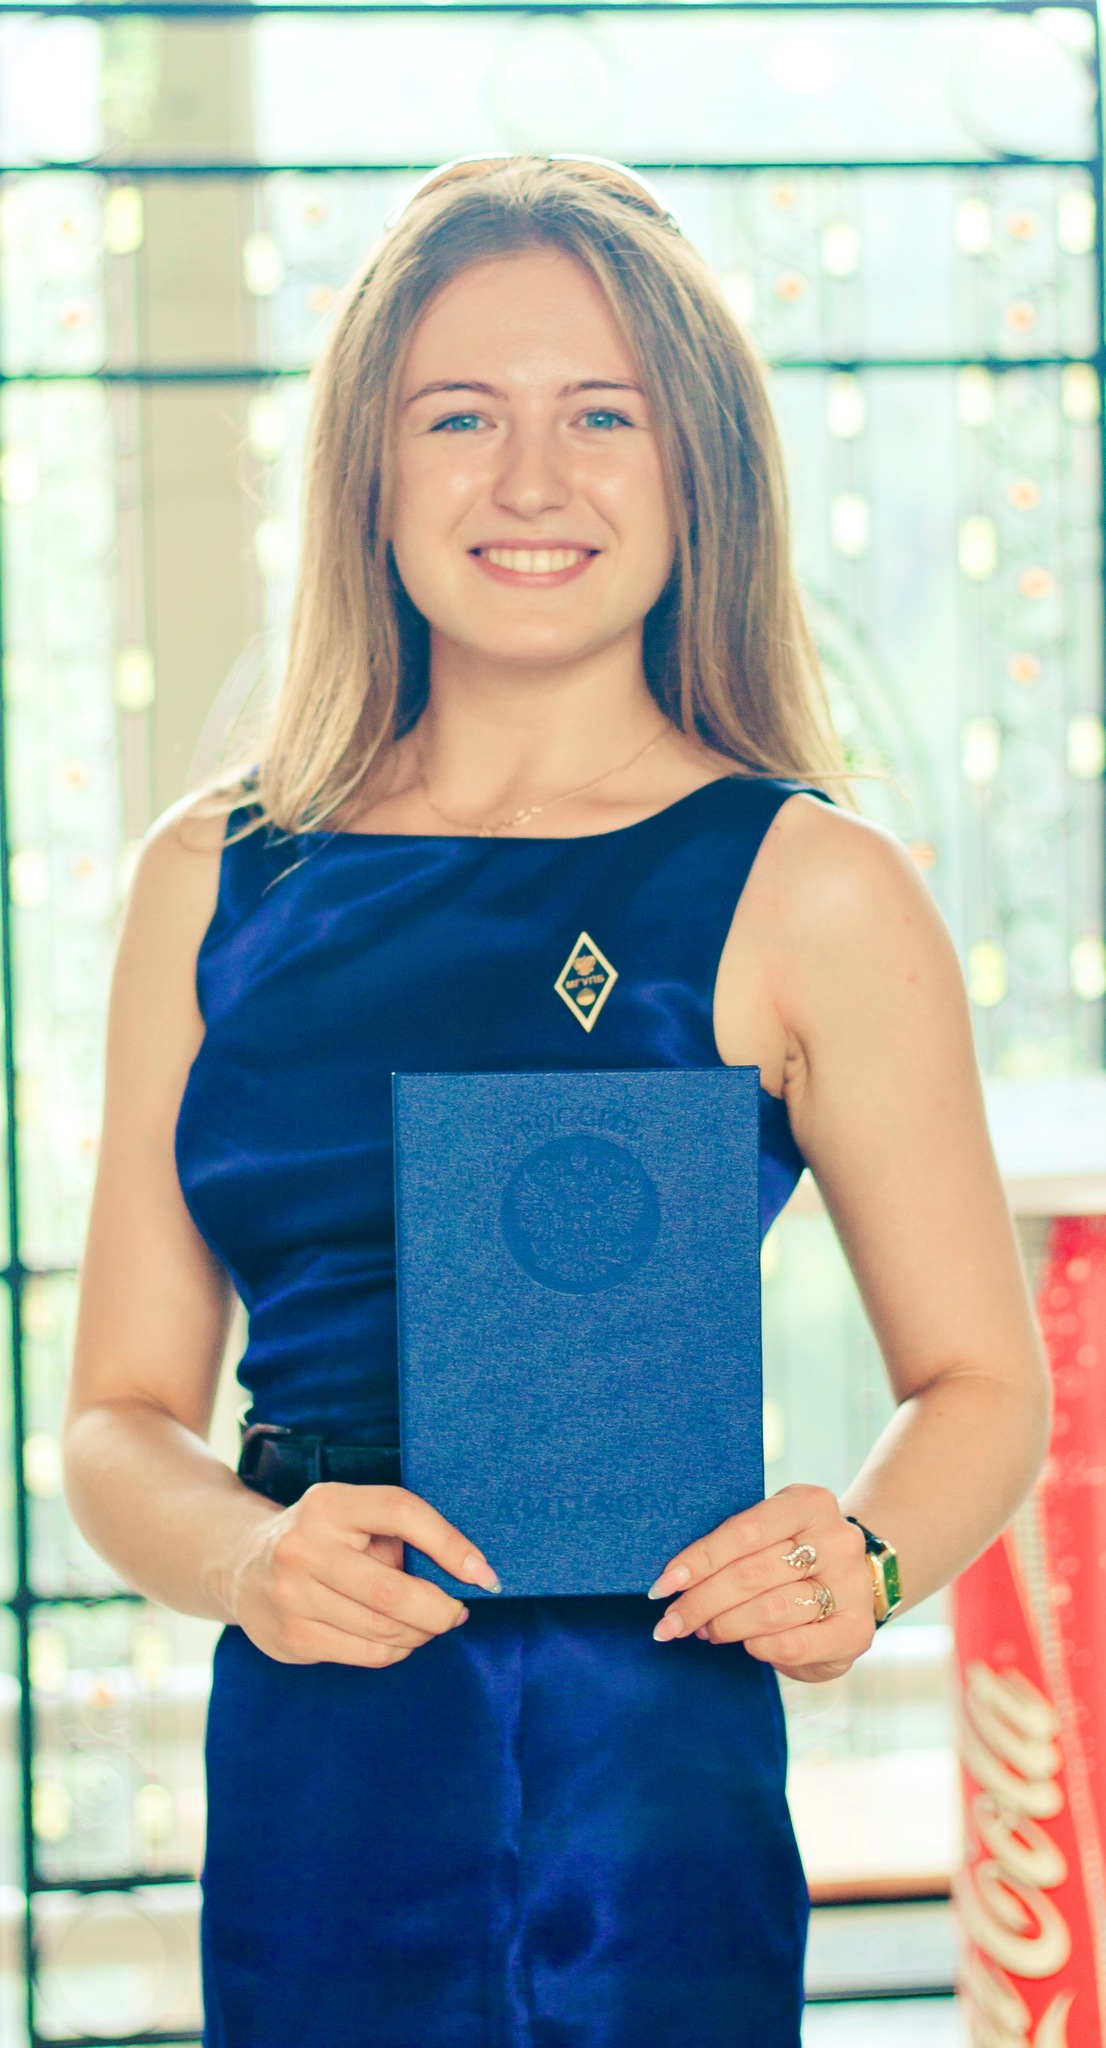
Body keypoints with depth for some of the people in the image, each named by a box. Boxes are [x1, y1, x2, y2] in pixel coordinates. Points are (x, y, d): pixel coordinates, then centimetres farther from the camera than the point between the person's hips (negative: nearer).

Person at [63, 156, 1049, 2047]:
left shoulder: (806, 892, -2)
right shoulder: (212, 883, 7)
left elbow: (979, 1382, 3)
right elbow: (121, 1415, 8)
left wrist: (855, 1560, -17)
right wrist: (245, 1556, -13)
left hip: (642, 1802, -3)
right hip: (299, 1801, 3)